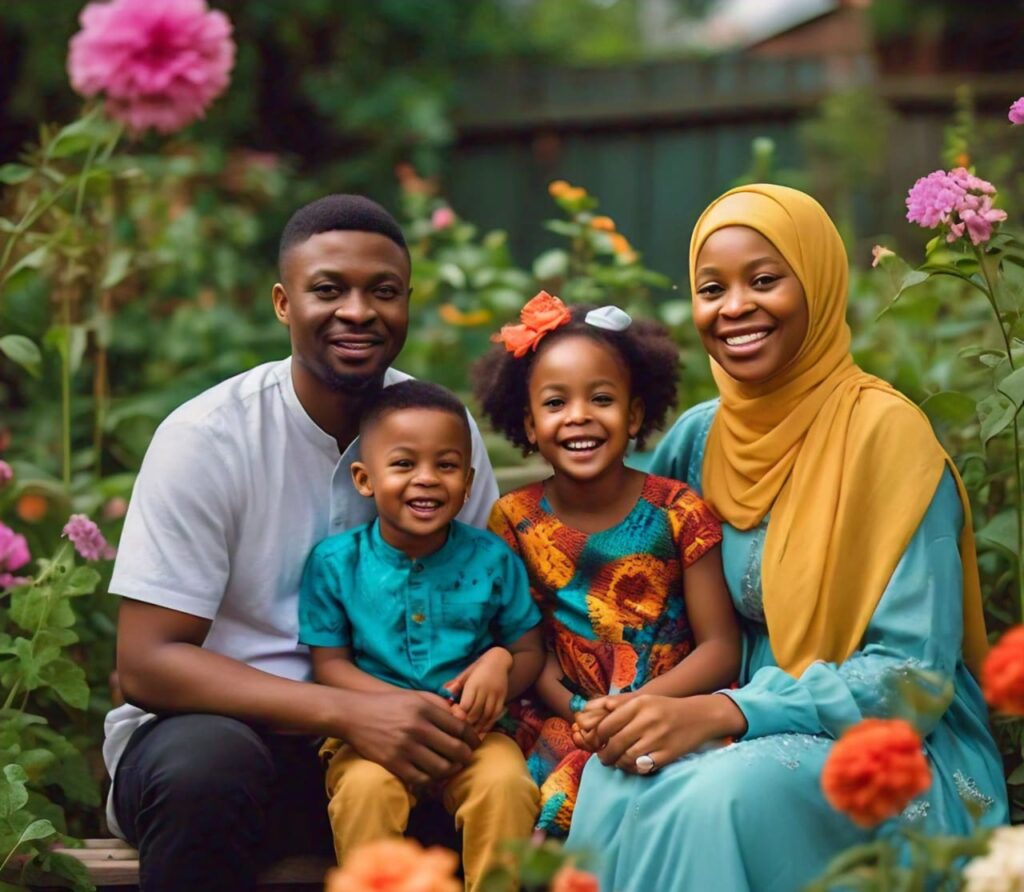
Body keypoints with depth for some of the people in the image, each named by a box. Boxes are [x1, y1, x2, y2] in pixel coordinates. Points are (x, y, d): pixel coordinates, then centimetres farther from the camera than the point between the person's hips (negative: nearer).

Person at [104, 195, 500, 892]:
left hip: (379, 728, 3)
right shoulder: (206, 439, -12)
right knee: (208, 763, -37)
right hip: (214, 724, -3)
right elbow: (146, 663, -17)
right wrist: (349, 712, -29)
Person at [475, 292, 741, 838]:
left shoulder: (678, 513, -1)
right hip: (565, 724, 1)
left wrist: (630, 709, -17)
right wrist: (578, 712, -14)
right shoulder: (515, 520, 5)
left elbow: (721, 648, -4)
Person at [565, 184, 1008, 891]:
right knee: (618, 776, -29)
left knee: (726, 791, -36)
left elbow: (913, 675, -15)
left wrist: (721, 713, -26)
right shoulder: (701, 435, 6)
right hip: (754, 741, 4)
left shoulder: (884, 431, -11)